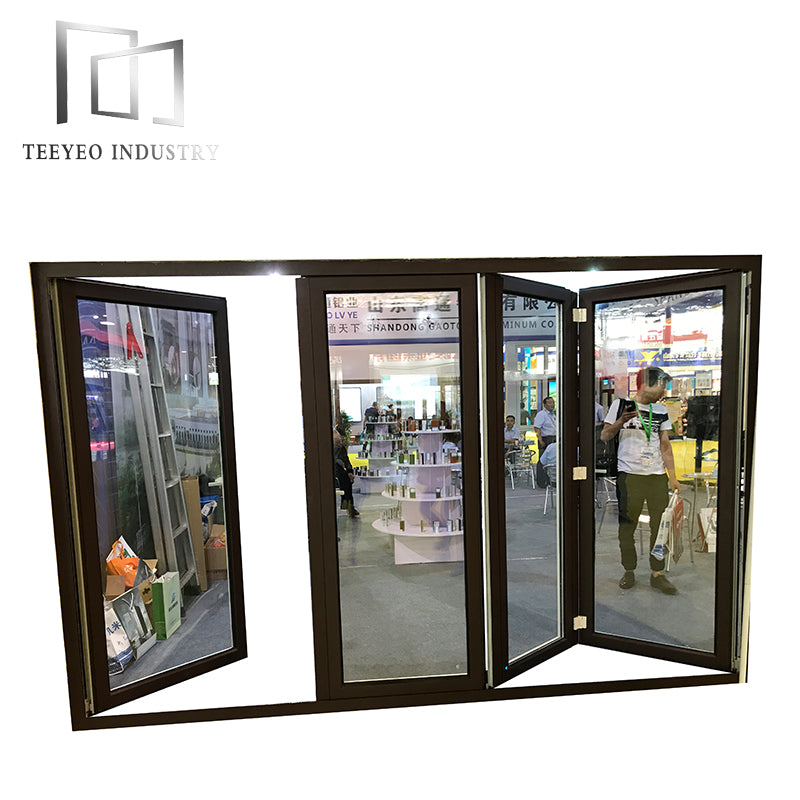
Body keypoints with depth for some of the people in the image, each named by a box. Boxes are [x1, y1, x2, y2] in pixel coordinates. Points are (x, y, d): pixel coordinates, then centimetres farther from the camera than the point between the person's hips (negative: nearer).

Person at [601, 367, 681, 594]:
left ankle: (657, 574, 19)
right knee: (627, 525, 2)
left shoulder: (661, 411, 13)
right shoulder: (621, 404, 1)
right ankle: (629, 571, 18)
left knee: (661, 525, 5)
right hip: (629, 475, -4)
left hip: (658, 475, 4)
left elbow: (665, 445, 13)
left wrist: (673, 477, 8)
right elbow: (604, 437, 1)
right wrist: (621, 421, -17)